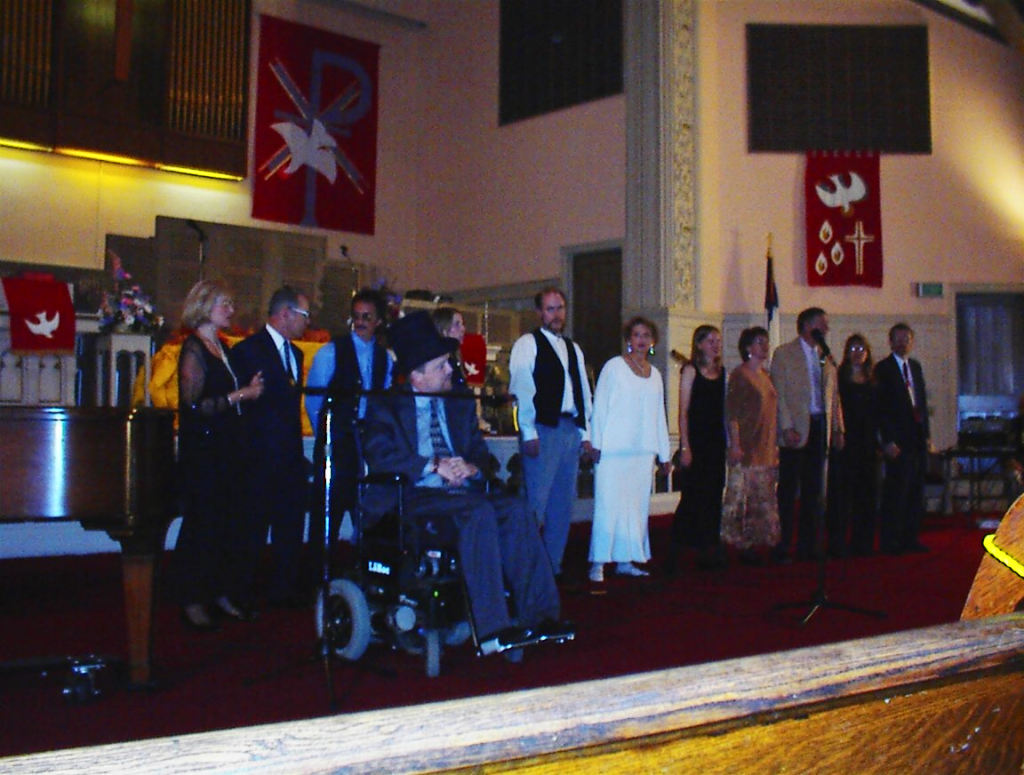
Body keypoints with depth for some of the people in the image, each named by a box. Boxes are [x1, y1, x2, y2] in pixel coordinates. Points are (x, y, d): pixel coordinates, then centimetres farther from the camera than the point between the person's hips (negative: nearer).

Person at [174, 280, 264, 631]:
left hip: (226, 448, 8)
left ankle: (221, 594, 19)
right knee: (202, 523, -1)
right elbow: (193, 404, -18)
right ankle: (194, 601, 9)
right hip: (202, 449, -8)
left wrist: (248, 389, 5)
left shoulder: (220, 347, 15)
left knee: (229, 521, 9)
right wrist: (238, 396, -16)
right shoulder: (194, 349, -10)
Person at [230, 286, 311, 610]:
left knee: (291, 526, 11)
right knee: (253, 531, -1)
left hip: (291, 456, 7)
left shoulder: (295, 353, 17)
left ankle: (284, 589, 23)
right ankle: (242, 597, 9)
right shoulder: (248, 350, -8)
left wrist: (297, 446, 11)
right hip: (261, 458, -7)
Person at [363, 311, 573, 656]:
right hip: (413, 497, -5)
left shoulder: (460, 405, 22)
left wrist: (471, 467, -9)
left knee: (516, 508, -25)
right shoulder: (387, 406, 6)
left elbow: (480, 452, 17)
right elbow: (378, 454, -11)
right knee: (480, 511, -34)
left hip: (460, 492, 5)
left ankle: (538, 615, -27)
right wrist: (433, 467, -19)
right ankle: (491, 630, -37)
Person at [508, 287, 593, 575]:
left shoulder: (574, 349, 21)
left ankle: (553, 567, 16)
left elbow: (584, 393, 20)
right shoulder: (527, 344, 0)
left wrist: (585, 432, 11)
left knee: (563, 505, 8)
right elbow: (520, 389, -8)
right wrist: (529, 433, -14)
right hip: (543, 429, -7)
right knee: (536, 503, -10)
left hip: (571, 430, 7)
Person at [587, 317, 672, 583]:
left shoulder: (655, 374, 16)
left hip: (643, 451, 5)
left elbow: (660, 416, 18)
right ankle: (598, 563, -4)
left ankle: (625, 560, 14)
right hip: (613, 450, -5)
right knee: (609, 503, -8)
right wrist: (596, 443, -8)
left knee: (637, 504, 6)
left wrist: (664, 454, 17)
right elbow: (599, 406, -1)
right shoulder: (614, 366, 1)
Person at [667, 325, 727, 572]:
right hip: (696, 440, -6)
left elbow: (723, 410, 14)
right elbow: (683, 410, -7)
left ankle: (708, 551, 15)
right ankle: (674, 552, 0)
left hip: (716, 441, 6)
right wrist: (685, 447, -13)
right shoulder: (691, 370, -3)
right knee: (693, 496, -7)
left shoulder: (721, 372, 13)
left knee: (713, 496, 7)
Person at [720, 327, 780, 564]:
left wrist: (775, 445, 16)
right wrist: (735, 444, -17)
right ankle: (743, 546, -2)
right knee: (742, 495, -7)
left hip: (767, 448, 8)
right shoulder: (740, 374, -5)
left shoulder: (766, 375, 17)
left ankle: (755, 544, 14)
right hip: (746, 447, -8)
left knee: (764, 498, 7)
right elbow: (731, 412, -11)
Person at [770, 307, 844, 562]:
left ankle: (808, 545, 17)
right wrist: (787, 428, -14)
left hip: (820, 426, 6)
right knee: (788, 491, -3)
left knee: (813, 491, 9)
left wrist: (837, 428, 9)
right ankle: (782, 547, 3)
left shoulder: (826, 357, 15)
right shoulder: (784, 353, -1)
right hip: (796, 430, -6)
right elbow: (779, 394, -7)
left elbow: (833, 395, 16)